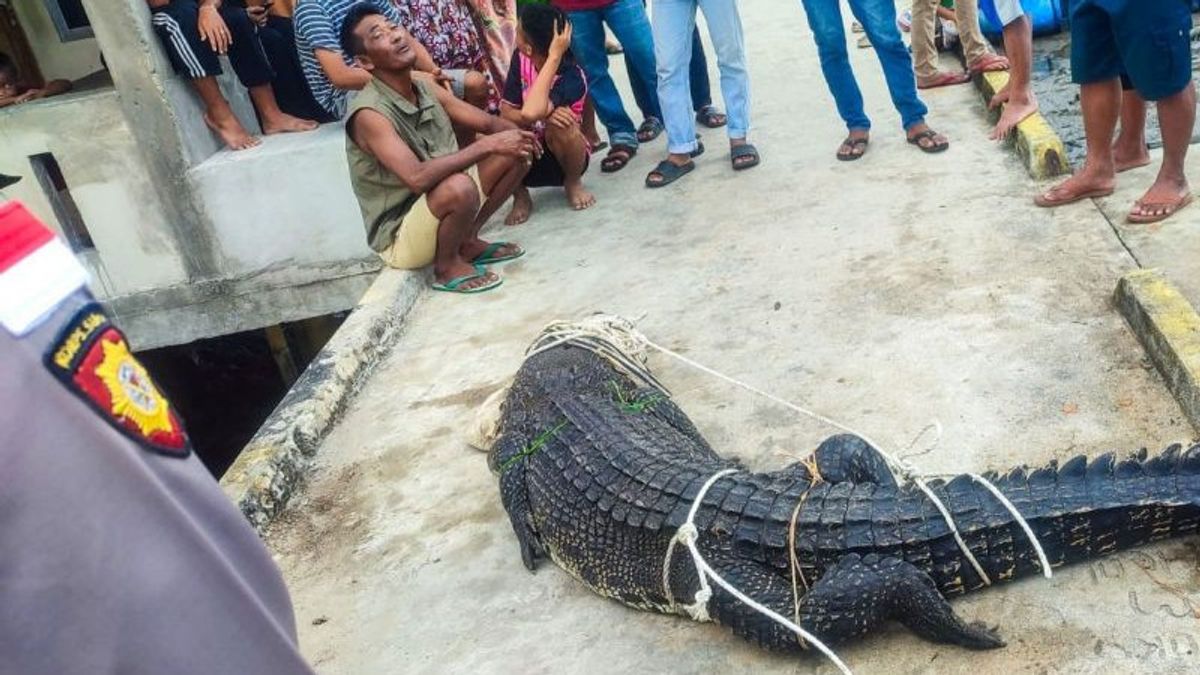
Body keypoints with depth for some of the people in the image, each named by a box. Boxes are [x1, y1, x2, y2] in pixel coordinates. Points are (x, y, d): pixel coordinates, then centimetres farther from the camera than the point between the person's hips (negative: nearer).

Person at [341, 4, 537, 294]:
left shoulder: (427, 90, 0)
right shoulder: (369, 113, -24)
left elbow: (490, 123, 5)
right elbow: (417, 178, -36)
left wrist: (518, 135, -19)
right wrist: (487, 145, -33)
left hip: (438, 207, 8)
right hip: (399, 236, -8)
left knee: (514, 154, 1)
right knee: (458, 187, -37)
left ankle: (468, 241, 10)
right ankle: (448, 265, -7)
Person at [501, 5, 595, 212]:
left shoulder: (572, 77, -29)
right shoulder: (520, 58, -11)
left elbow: (530, 113, -46)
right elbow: (506, 112, -13)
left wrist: (554, 56, -41)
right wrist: (543, 114, -34)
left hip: (563, 156, -4)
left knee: (559, 123, -37)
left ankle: (573, 183, -6)